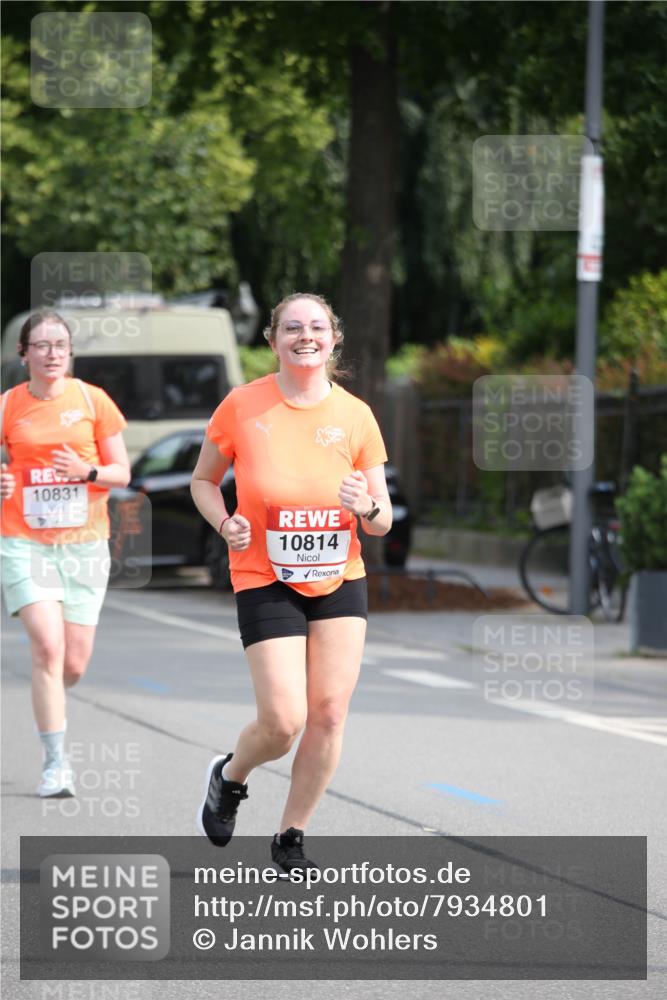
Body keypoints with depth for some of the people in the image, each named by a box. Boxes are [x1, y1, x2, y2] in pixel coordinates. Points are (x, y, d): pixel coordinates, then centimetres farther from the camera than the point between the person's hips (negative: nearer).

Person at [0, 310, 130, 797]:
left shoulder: (93, 400, 0)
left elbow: (122, 473, 3)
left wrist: (86, 472, -17)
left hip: (84, 544, 1)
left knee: (73, 665, 2)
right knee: (47, 646, -18)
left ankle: (47, 700, 39)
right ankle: (56, 761, -10)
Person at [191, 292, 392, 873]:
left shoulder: (355, 416, -1)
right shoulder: (243, 406, -5)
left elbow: (382, 522, 5)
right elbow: (203, 480, 9)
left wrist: (367, 508, -19)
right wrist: (225, 523, -11)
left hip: (339, 580, 3)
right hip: (264, 580, -3)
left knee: (329, 713, -4)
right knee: (284, 721, -12)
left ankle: (291, 840, 14)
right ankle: (230, 777, 23)